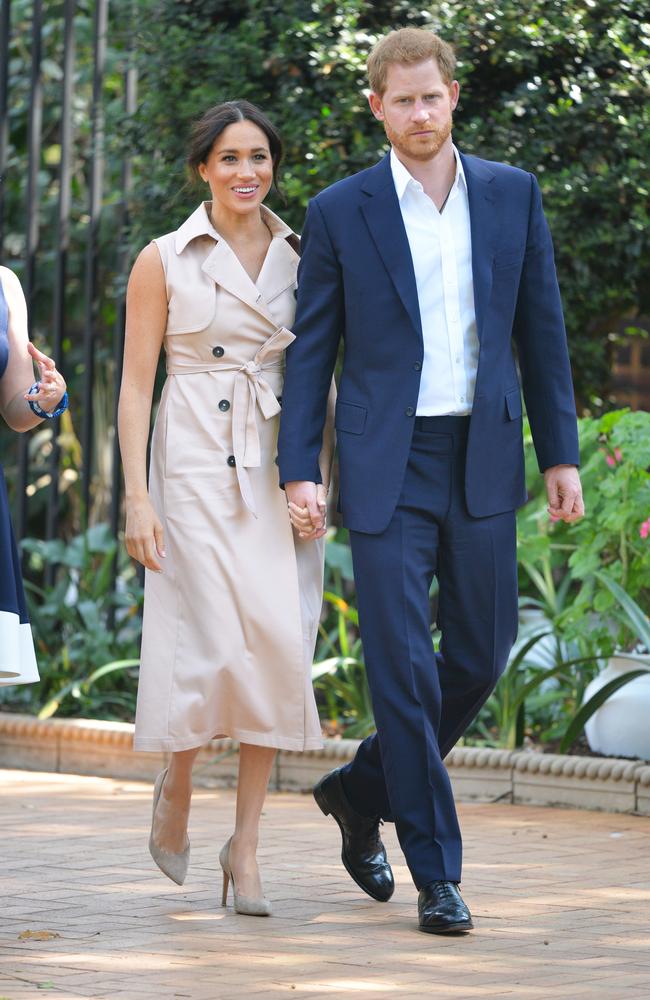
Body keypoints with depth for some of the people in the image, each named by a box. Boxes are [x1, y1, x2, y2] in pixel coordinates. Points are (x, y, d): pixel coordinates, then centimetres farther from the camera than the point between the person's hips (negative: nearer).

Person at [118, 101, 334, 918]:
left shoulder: (301, 258, 10)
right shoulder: (163, 261, 1)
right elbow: (136, 384, 0)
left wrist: (324, 477, 4)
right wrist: (137, 497, -8)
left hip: (282, 469, 3)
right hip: (197, 465, -3)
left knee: (278, 647, -6)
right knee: (217, 644, -12)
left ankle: (245, 844, 3)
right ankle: (175, 787, 18)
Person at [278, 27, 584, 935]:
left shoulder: (513, 195, 6)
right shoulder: (341, 212, 0)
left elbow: (542, 331, 10)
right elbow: (310, 351, 3)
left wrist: (561, 454, 6)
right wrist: (299, 470, -6)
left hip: (484, 459, 3)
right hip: (388, 465, -3)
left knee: (481, 653, 7)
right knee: (403, 666, -7)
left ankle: (362, 791, 30)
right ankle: (437, 874, 0)